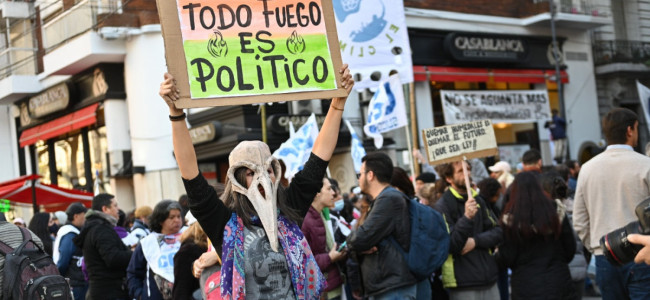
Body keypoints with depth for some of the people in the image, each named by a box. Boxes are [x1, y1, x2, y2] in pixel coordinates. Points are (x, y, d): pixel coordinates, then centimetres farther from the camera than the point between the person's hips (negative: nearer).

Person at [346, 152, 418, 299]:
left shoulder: (390, 199, -13)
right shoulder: (379, 201, 21)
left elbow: (360, 239, -20)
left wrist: (351, 239, 3)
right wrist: (360, 248, -5)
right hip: (383, 288, 10)